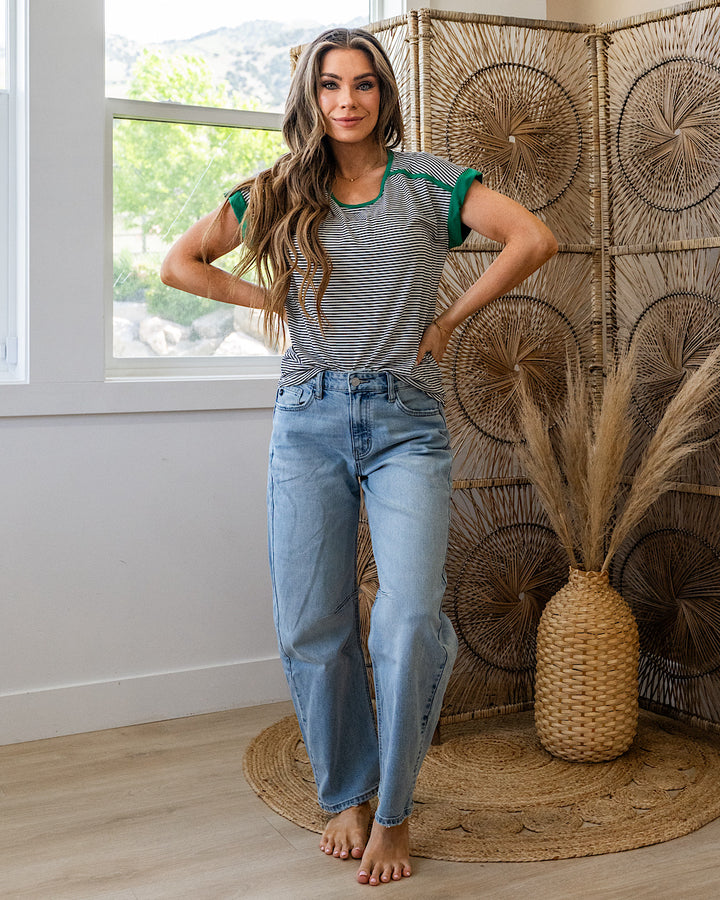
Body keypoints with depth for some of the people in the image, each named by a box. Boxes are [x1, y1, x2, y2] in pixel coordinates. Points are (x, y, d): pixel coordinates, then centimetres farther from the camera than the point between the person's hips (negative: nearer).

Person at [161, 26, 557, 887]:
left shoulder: (424, 180, 4)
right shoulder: (278, 191, 11)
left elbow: (533, 239, -6)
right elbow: (180, 262, 17)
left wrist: (451, 317, -4)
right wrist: (269, 299, 8)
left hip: (405, 421, -2)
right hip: (309, 422, 2)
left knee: (412, 619, -15)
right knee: (312, 629, 3)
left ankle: (392, 812, 5)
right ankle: (345, 794, 24)